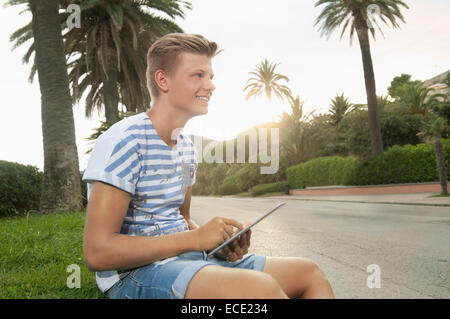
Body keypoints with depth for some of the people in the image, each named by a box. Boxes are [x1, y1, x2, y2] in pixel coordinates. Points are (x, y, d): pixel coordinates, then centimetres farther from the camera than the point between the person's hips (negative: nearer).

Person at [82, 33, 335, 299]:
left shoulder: (187, 147, 13)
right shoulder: (124, 141, -14)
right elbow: (97, 254, -19)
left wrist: (221, 241, -1)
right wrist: (195, 238, -19)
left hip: (184, 257, 8)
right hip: (135, 273, -8)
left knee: (309, 274, -3)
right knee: (260, 288, -35)